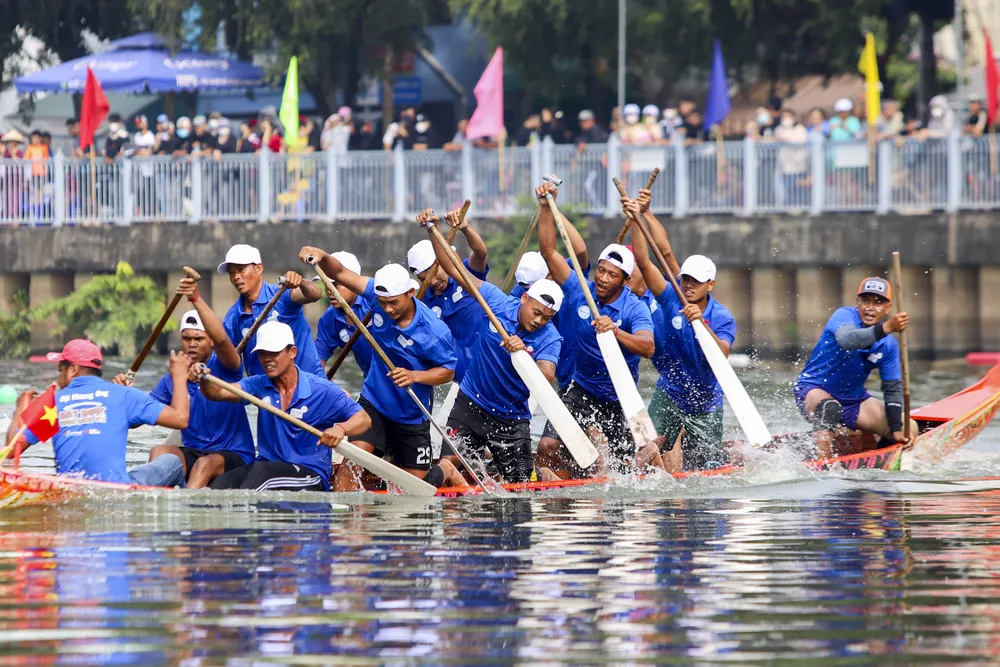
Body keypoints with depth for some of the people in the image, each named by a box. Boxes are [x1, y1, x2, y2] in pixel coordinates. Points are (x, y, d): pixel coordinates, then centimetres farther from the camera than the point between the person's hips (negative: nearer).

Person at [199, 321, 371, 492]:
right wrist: (204, 379, -28)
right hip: (266, 466, 5)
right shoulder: (259, 385, 8)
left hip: (309, 474, -5)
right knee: (219, 486, -26)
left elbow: (364, 419, -7)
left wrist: (341, 428, -30)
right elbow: (218, 392, -4)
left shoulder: (323, 391, -5)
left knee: (262, 470, -37)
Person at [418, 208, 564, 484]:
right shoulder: (497, 301, -9)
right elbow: (454, 268, -5)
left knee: (523, 483, 1)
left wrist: (521, 354, -47)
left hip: (511, 418, -1)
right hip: (470, 402, 1)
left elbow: (546, 379, -31)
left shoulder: (549, 339, -15)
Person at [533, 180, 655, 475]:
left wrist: (615, 331, -53)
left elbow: (648, 347, -36)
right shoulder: (580, 293, -8)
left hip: (619, 400, -2)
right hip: (581, 392, 2)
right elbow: (549, 251, -8)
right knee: (548, 447, -17)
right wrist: (546, 207, -16)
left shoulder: (634, 309, -19)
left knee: (622, 468, 7)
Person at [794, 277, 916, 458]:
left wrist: (897, 430, -10)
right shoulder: (844, 316, -19)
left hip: (854, 399, 6)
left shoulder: (888, 345, -4)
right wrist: (886, 328, -58)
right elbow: (847, 340, -43)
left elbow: (893, 388, 1)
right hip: (814, 389, -6)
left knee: (909, 430, -2)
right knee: (829, 407, -41)